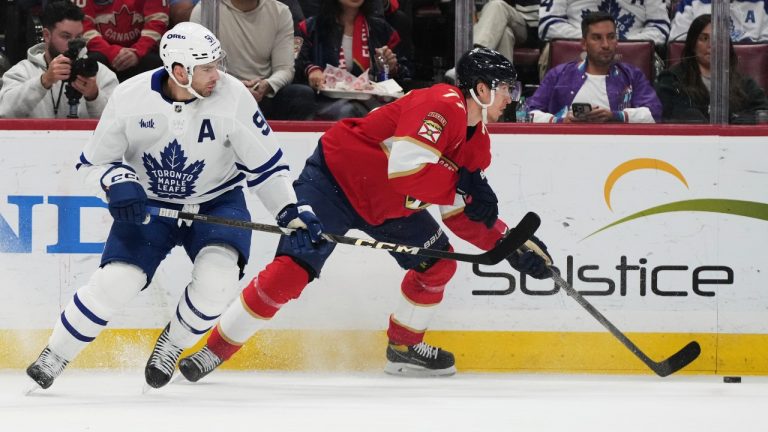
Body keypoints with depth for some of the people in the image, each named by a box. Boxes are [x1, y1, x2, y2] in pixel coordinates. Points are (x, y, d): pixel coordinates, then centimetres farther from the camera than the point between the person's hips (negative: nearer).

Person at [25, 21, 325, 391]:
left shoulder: (232, 96, -21)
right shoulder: (131, 97, -19)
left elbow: (264, 164, -9)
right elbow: (94, 162, -6)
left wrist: (291, 211, -17)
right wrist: (117, 182, -26)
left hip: (216, 202, 0)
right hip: (148, 205, 0)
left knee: (217, 275, -27)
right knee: (115, 282, -16)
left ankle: (172, 346, 1)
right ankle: (53, 358, 7)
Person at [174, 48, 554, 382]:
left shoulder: (477, 141, 4)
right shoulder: (442, 105, -26)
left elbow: (464, 213, 9)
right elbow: (405, 168, -37)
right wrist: (461, 187, -30)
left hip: (386, 204, 10)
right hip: (335, 179, -9)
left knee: (438, 262, 5)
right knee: (292, 270, -17)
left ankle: (404, 348, 22)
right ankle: (214, 351, -11)